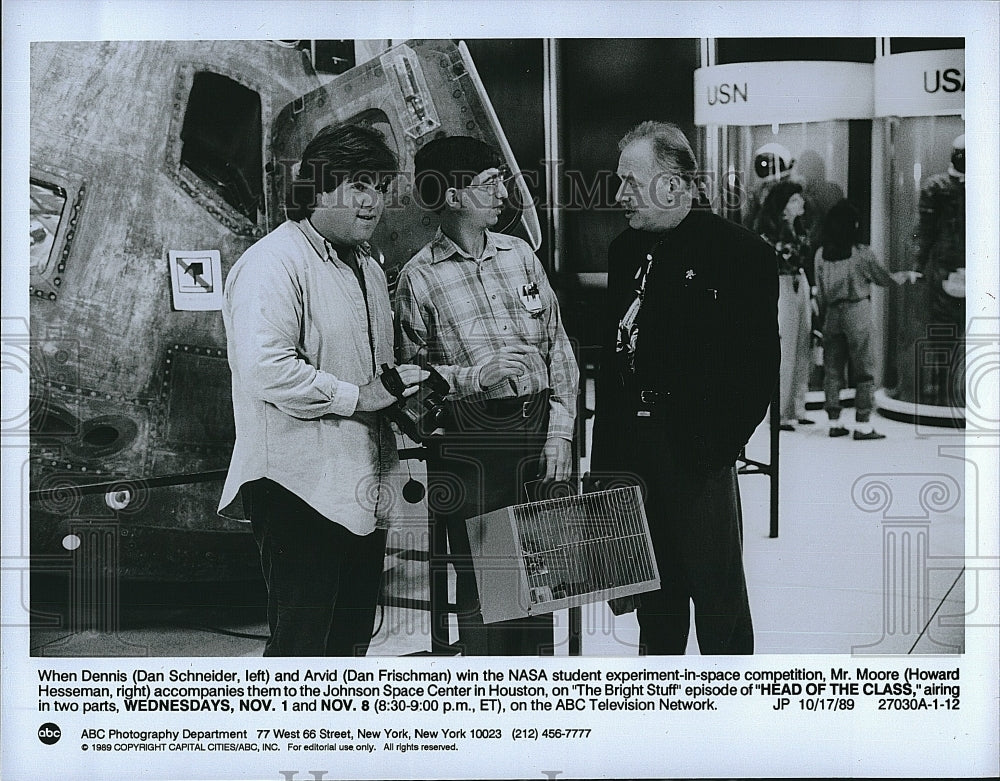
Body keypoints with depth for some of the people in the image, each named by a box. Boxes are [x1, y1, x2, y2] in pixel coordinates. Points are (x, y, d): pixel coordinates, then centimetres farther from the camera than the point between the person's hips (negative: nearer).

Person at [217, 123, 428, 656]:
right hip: (301, 488, -9)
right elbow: (263, 368, -26)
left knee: (351, 642, 14)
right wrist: (356, 396, -20)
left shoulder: (368, 267, 20)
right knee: (301, 643, -8)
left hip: (364, 491, 9)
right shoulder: (273, 262, -12)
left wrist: (399, 387, 13)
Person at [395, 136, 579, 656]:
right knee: (480, 582, -1)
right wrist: (469, 376, -17)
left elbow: (559, 347, 10)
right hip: (469, 444, -4)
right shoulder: (417, 278, -2)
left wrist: (559, 433, 1)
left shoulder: (519, 254, 10)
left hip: (538, 432, 4)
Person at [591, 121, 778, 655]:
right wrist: (605, 456, 10)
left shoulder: (739, 250, -6)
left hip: (697, 452, -6)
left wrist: (724, 442, -15)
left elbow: (759, 363, -8)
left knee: (717, 587, 2)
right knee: (652, 586, 14)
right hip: (630, 443, 6)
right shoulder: (626, 251, 15)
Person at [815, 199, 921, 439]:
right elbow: (884, 278, 1)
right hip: (857, 312, -4)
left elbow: (819, 291, 7)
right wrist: (907, 275, 19)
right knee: (864, 369, 1)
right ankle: (863, 425, -1)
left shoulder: (821, 254, 2)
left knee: (833, 369, 9)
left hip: (832, 313, 4)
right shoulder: (862, 252, -10)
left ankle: (834, 423, 11)